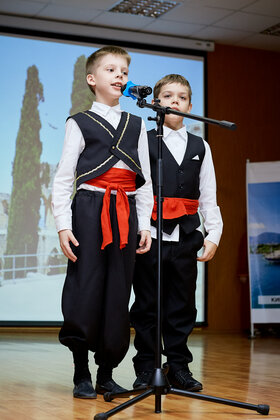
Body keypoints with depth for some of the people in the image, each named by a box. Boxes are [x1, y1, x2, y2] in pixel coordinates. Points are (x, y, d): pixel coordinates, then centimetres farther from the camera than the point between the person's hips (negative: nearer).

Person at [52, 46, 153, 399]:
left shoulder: (136, 124, 17)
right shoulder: (79, 124, 6)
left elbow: (145, 180, 15)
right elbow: (62, 178, 1)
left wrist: (145, 224, 6)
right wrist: (63, 226, -9)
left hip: (126, 212, 4)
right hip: (89, 209, -3)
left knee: (118, 293, 2)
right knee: (85, 290, -5)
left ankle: (106, 375, 11)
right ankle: (81, 376, 7)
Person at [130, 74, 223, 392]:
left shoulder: (200, 147, 14)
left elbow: (208, 196, 13)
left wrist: (213, 234, 3)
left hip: (186, 236, 3)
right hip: (151, 235, -3)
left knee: (182, 306, 7)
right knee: (147, 306, 3)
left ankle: (178, 367, 17)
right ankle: (146, 369, 11)